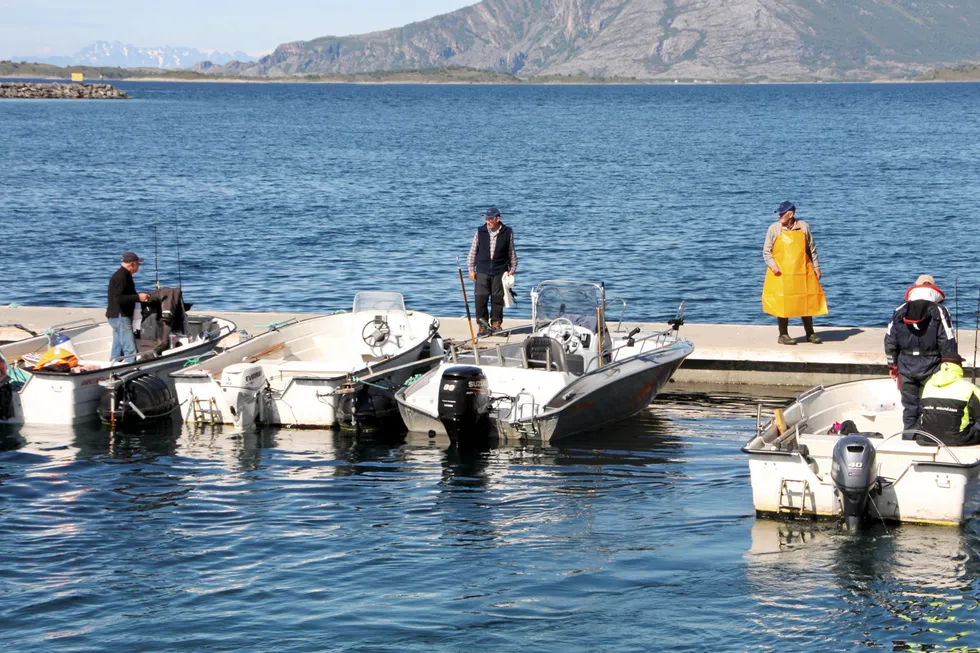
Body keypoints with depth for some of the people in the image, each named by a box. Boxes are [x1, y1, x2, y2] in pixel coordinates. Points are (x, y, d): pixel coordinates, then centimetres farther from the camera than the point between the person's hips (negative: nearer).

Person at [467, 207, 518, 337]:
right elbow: (473, 251, 9)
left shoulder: (507, 233, 1)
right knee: (481, 299, -5)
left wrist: (512, 269, 7)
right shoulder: (480, 232, 3)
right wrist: (471, 269, 6)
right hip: (482, 271, 0)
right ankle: (483, 326, 3)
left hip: (500, 272, 0)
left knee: (498, 299, 2)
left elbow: (512, 252, 10)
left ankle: (496, 324, 15)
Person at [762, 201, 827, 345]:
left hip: (803, 272, 2)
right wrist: (772, 265, -14)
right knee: (782, 303, -1)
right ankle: (783, 335, 8)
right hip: (781, 273, -2)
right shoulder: (774, 228, 1)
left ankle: (810, 334, 18)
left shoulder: (804, 227, 6)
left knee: (807, 302, 6)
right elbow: (766, 251, 1)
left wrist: (816, 267, 9)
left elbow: (812, 249, 12)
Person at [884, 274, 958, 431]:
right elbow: (948, 343, -8)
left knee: (909, 405, 11)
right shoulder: (939, 312, -6)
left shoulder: (900, 311, 5)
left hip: (906, 366, 3)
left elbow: (890, 340, 8)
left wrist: (892, 365, 17)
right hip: (930, 367, -3)